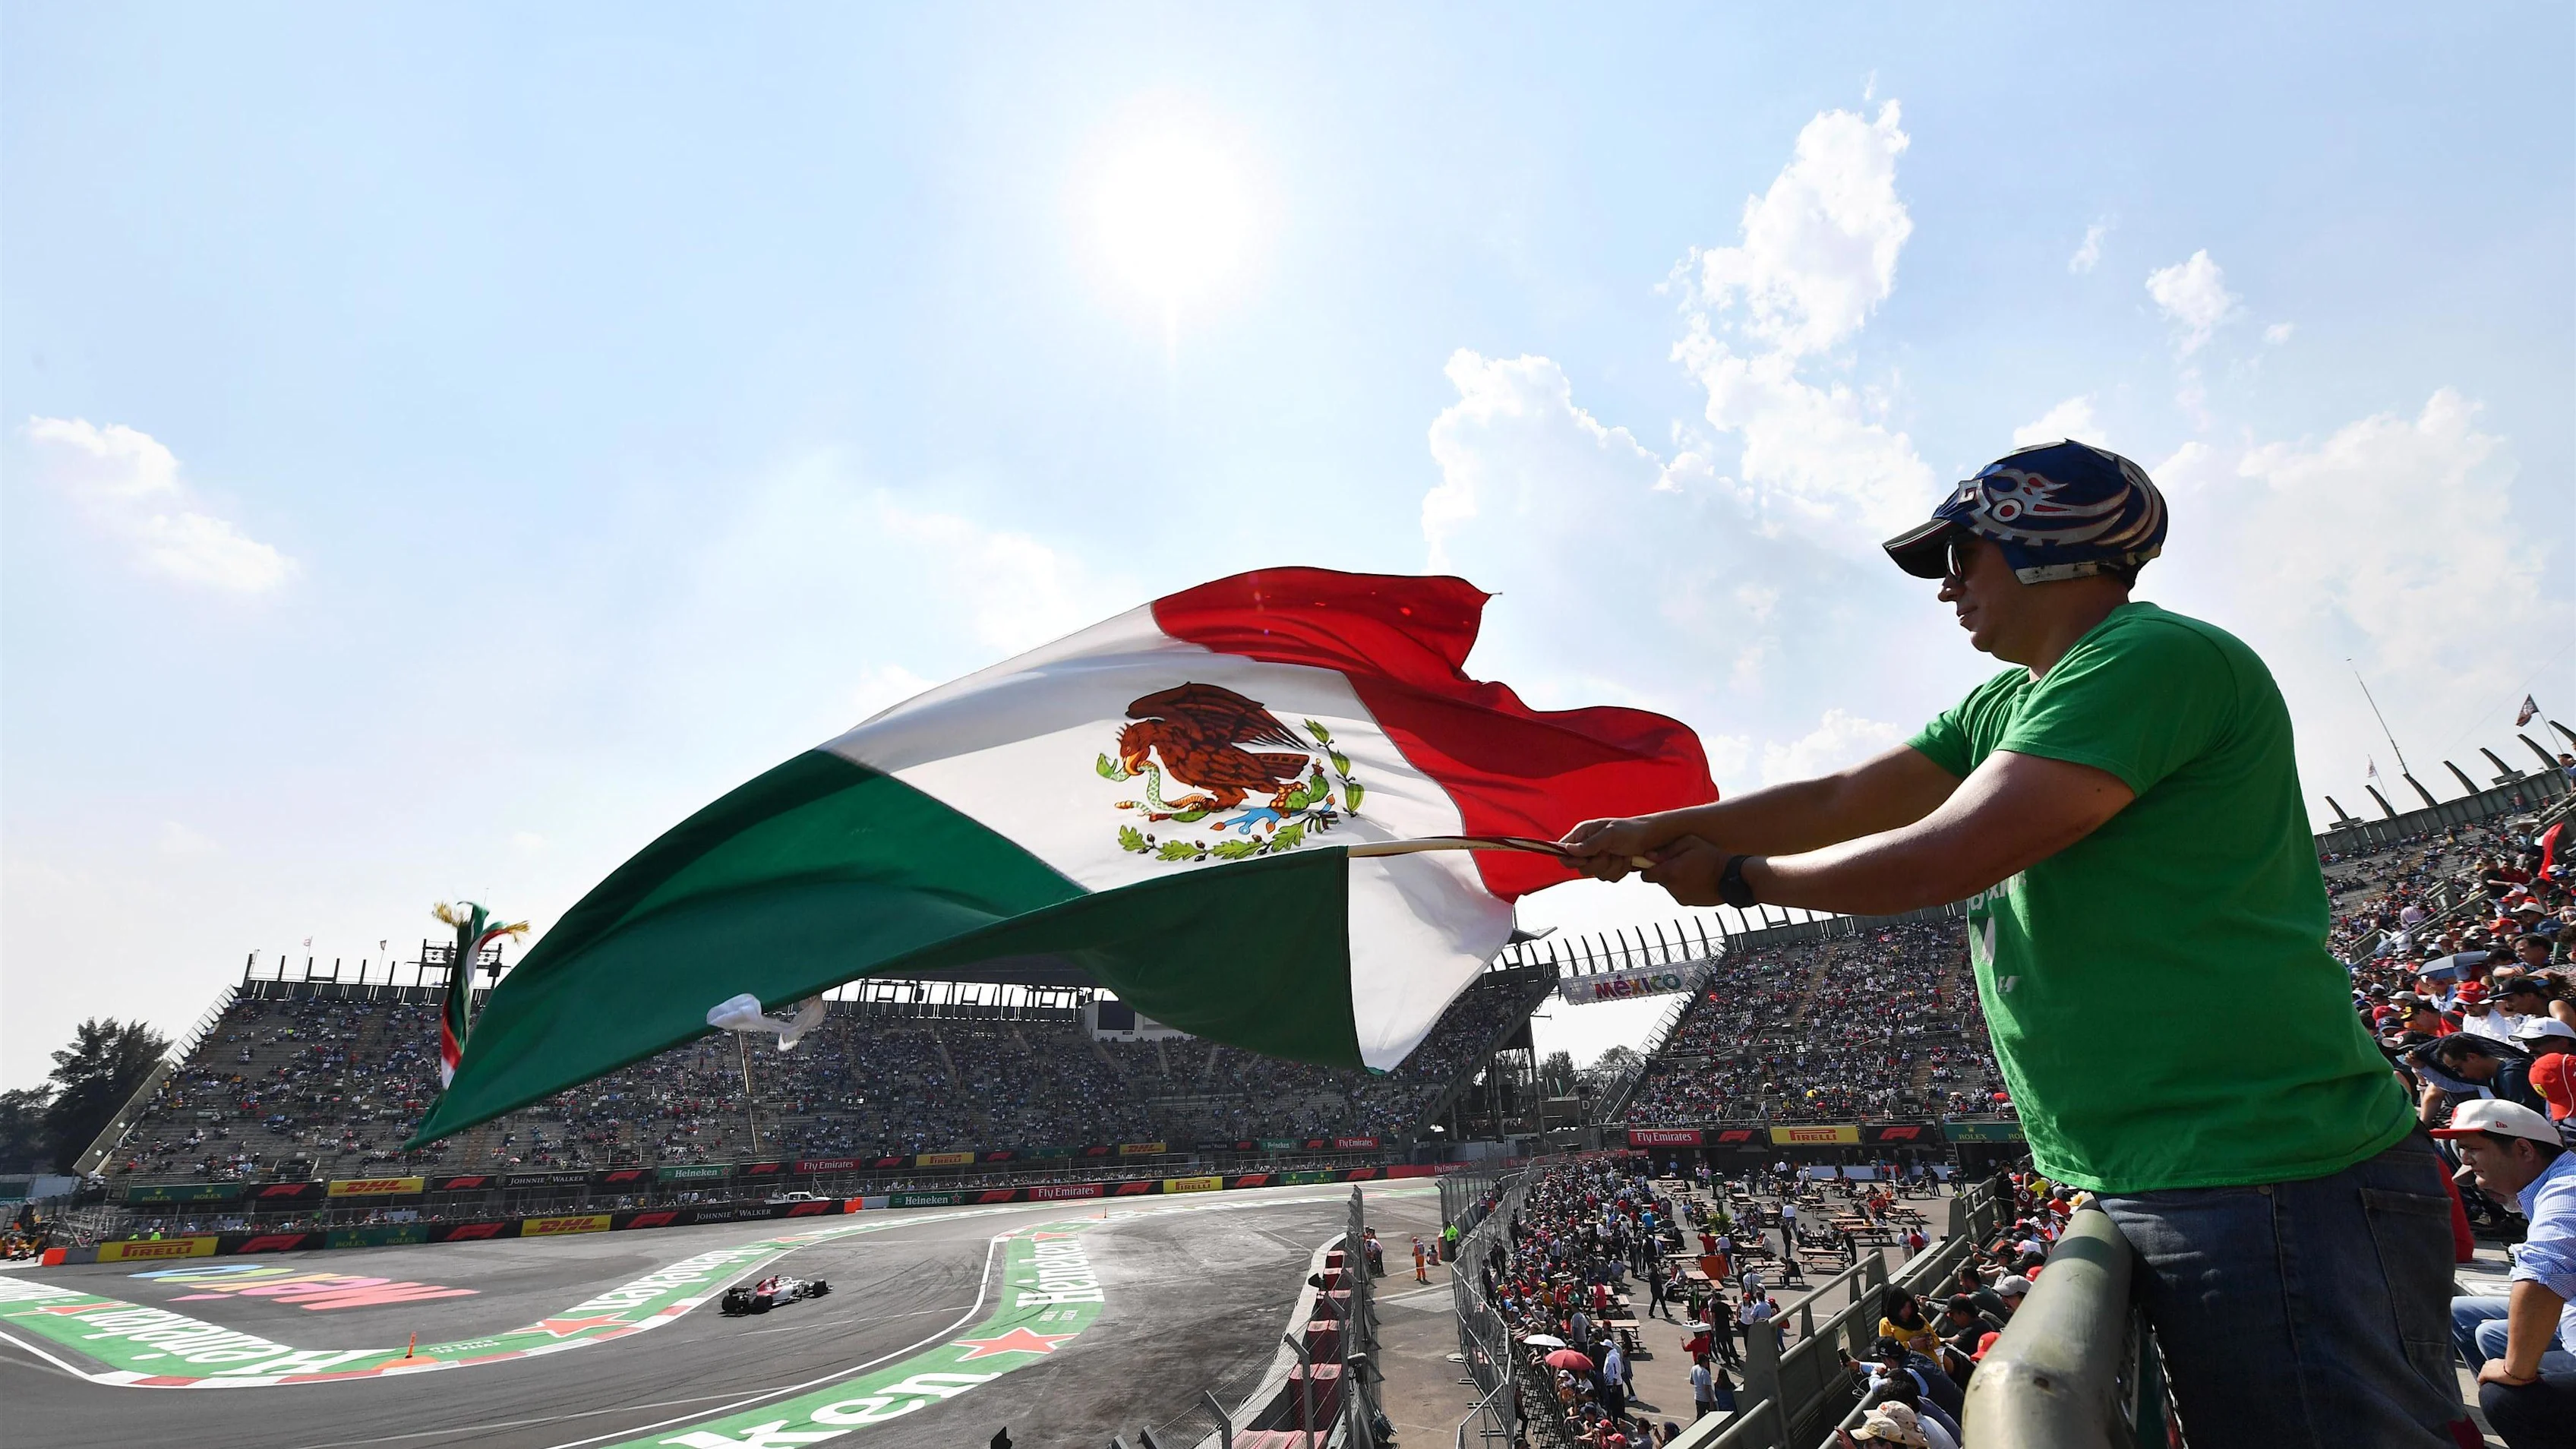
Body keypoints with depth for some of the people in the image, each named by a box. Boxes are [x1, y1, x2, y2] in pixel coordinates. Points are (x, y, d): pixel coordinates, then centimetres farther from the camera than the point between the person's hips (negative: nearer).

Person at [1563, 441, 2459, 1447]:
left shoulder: (2152, 658, -16)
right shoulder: (2003, 707, 14)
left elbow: (1933, 862, -22)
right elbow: (1840, 803, 13)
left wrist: (1735, 878, -9)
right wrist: (1657, 831, 9)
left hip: (2267, 1183, -9)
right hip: (2150, 1186, 9)